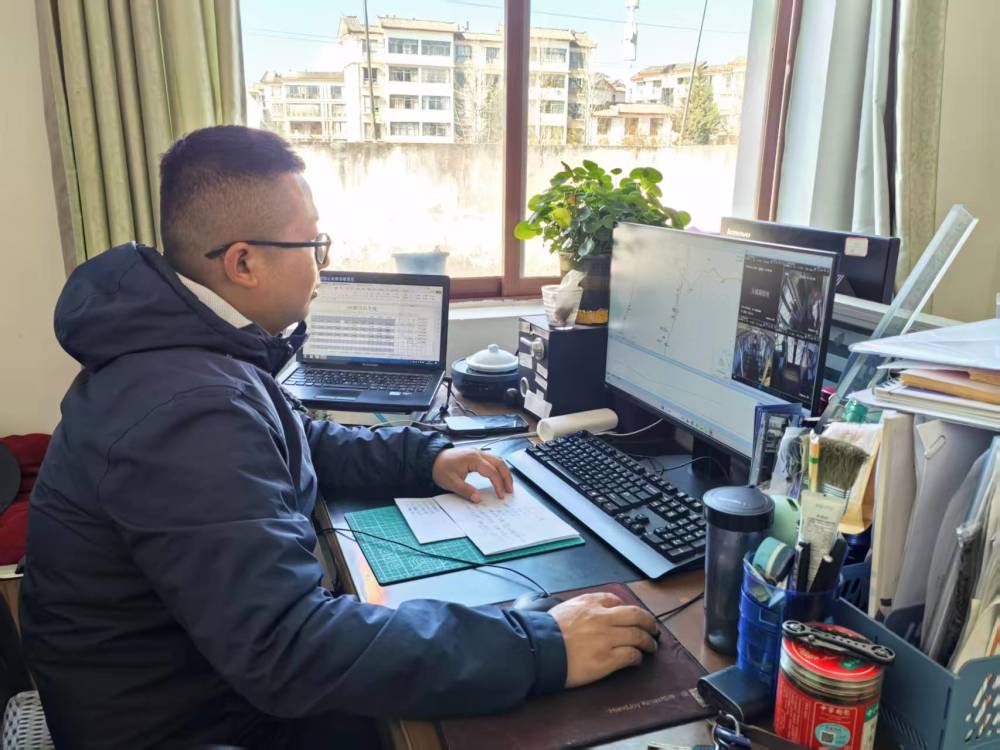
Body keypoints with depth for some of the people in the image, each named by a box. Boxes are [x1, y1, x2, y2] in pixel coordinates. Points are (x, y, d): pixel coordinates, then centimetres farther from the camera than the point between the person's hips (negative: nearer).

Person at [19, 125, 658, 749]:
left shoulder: (186, 340, -2)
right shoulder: (188, 412, -33)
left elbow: (301, 446, 14)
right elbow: (288, 651, -38)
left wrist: (425, 458, 2)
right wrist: (541, 649, -34)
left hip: (234, 669, 8)